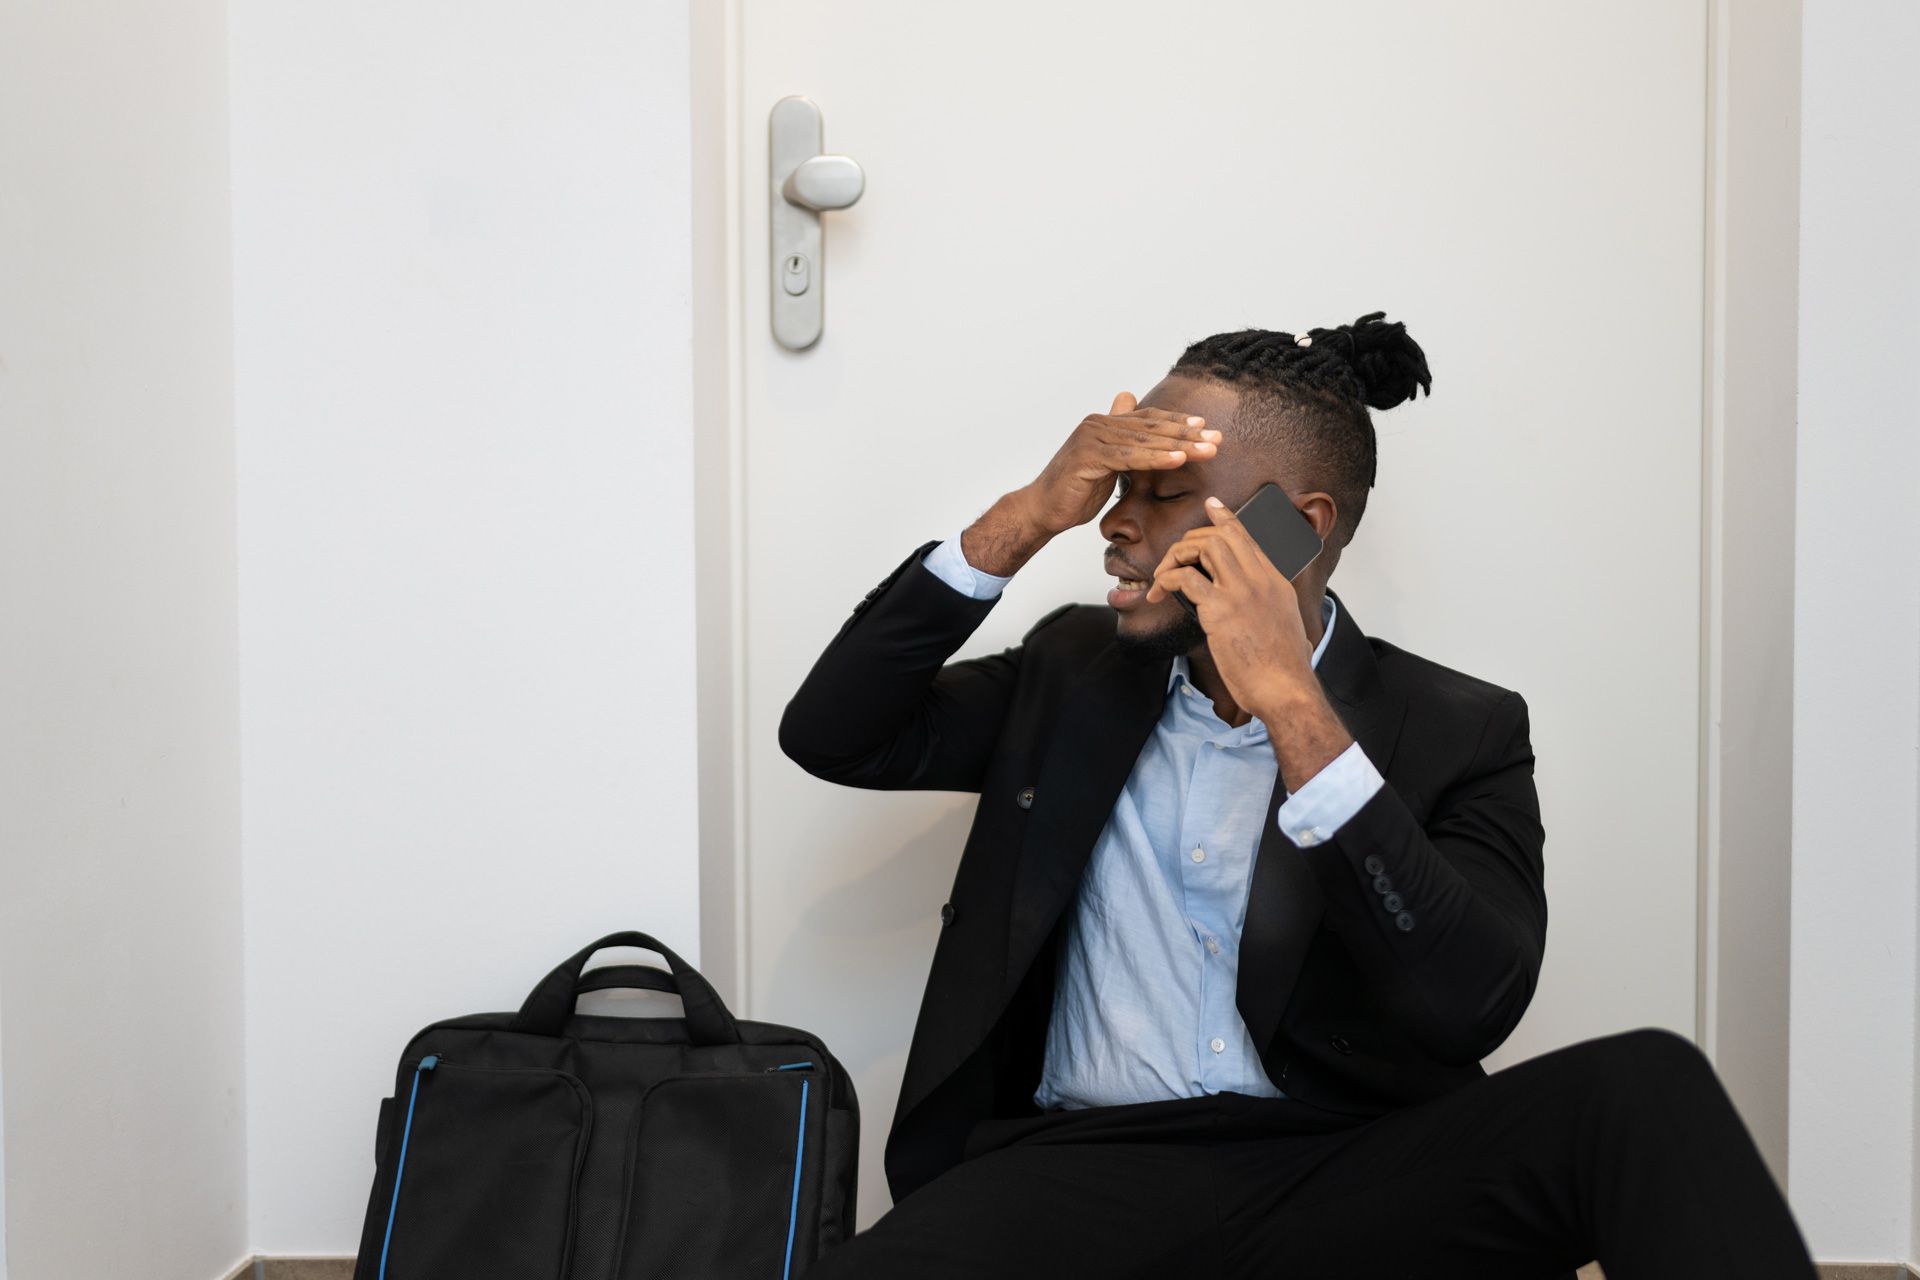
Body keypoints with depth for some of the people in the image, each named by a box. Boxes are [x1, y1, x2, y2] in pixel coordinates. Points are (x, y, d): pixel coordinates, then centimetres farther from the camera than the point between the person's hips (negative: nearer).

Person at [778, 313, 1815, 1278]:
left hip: (1347, 1178, -2)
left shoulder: (1458, 732, 3)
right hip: (1089, 1171, 2)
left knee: (1644, 1088, -30)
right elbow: (826, 731, 7)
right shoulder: (1072, 670, 15)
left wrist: (1290, 700, -18)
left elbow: (1471, 1006, -13)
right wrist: (1026, 518, -3)